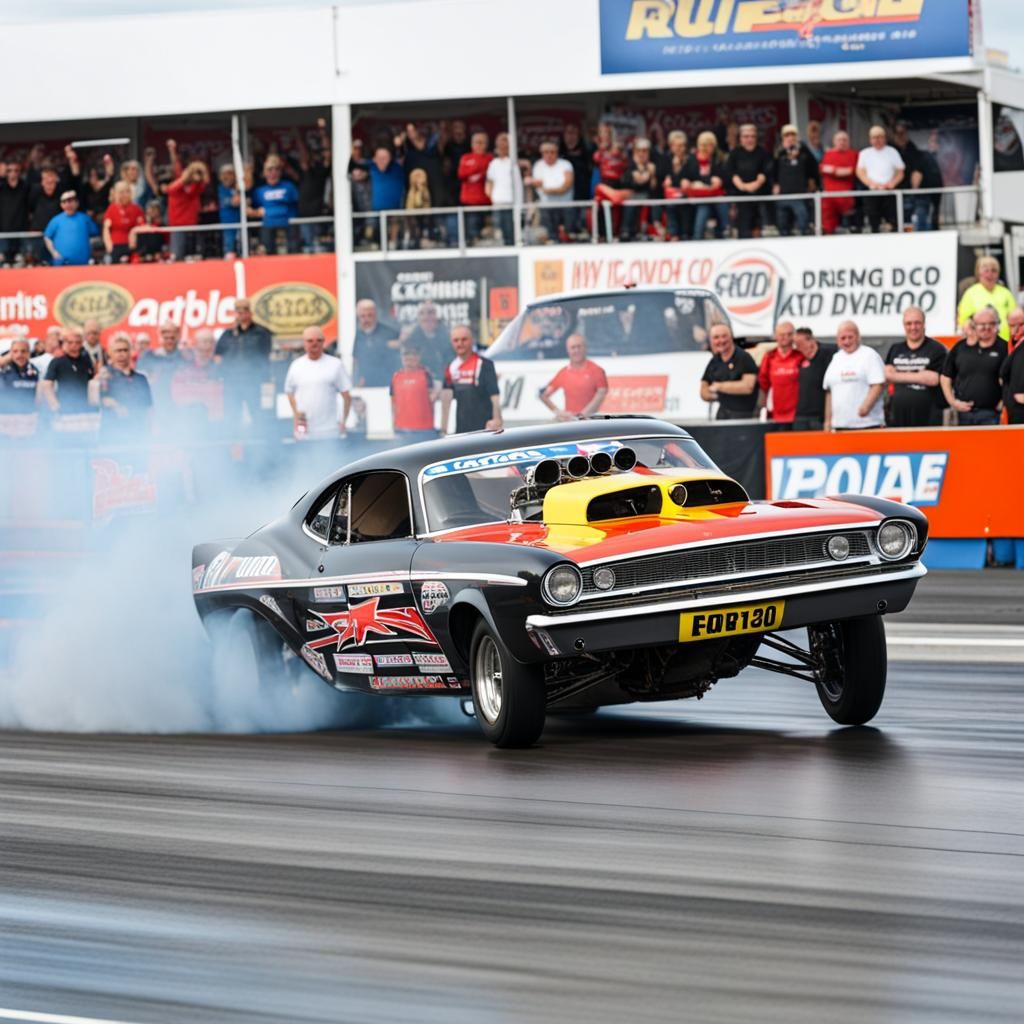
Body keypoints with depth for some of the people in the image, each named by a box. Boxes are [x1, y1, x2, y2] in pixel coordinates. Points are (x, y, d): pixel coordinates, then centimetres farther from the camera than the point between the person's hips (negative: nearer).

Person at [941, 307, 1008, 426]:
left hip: (990, 414, -4)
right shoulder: (961, 347, 7)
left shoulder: (1004, 349, -3)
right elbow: (946, 377, 13)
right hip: (964, 413, 4)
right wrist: (953, 401, 4)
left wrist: (1003, 404, -9)